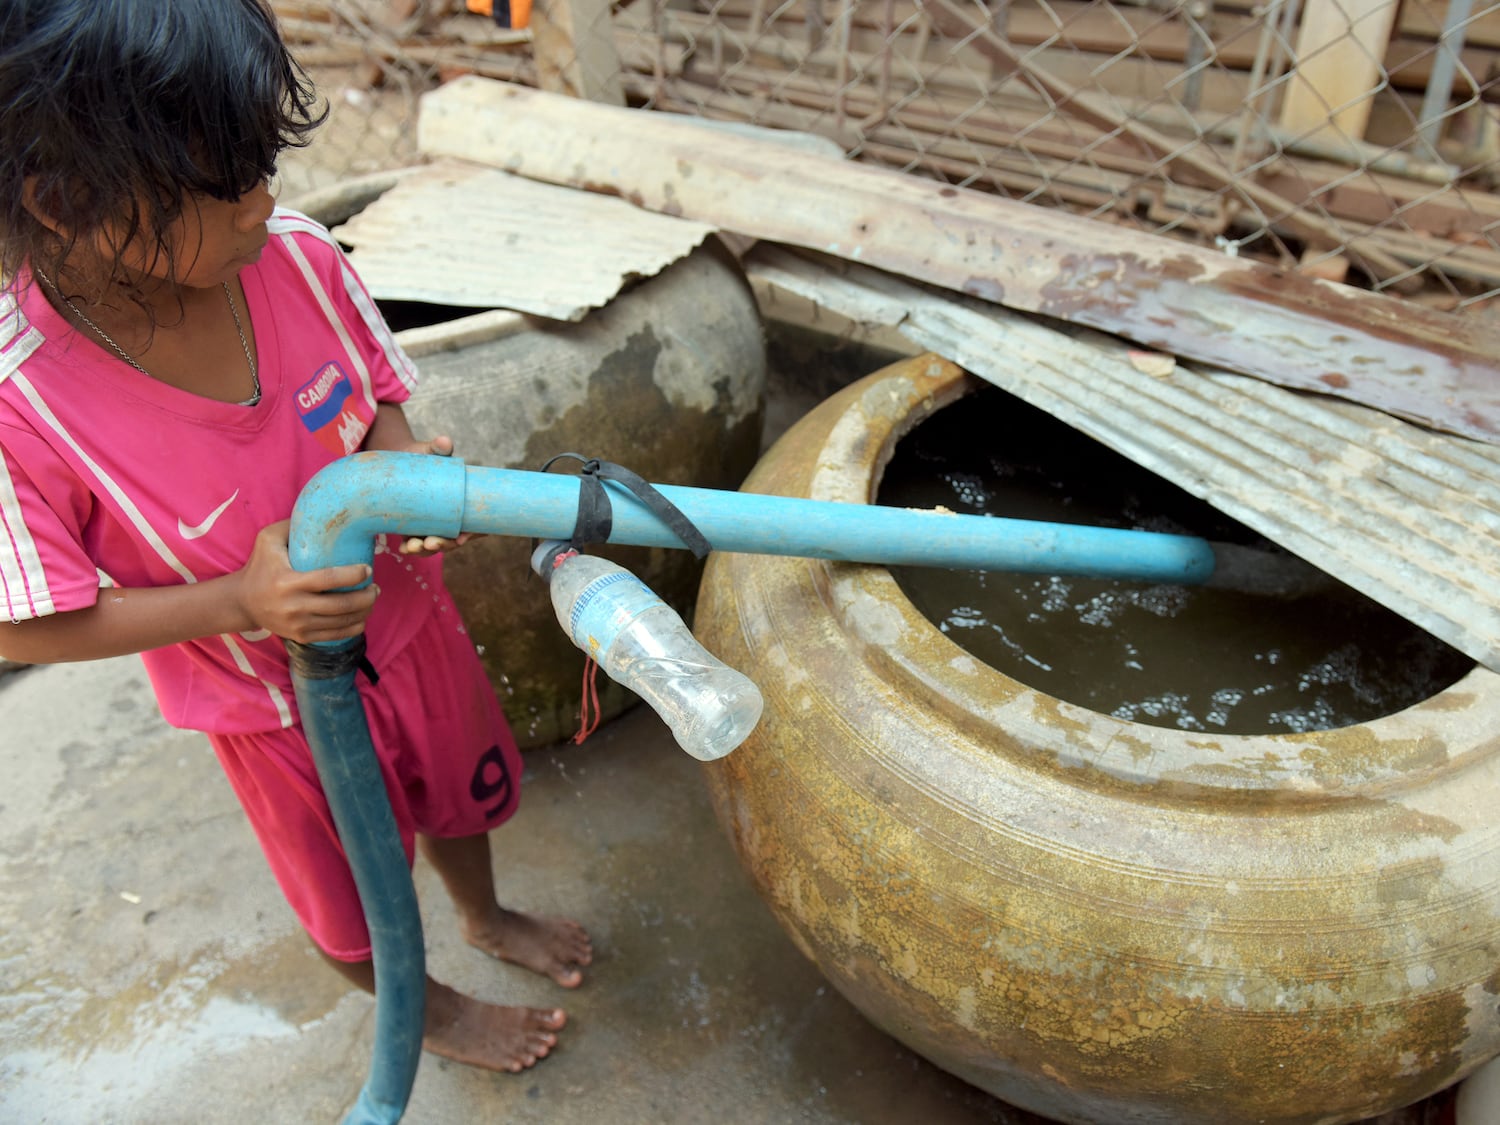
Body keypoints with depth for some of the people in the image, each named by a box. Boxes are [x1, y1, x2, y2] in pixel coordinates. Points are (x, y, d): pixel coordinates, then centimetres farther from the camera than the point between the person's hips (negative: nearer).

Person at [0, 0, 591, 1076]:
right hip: (282, 701, -3)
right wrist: (238, 602, -31)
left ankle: (486, 916, 64)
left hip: (407, 614, 4)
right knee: (356, 896, 22)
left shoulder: (297, 258, -21)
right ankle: (423, 1007, 57)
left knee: (460, 791, 30)